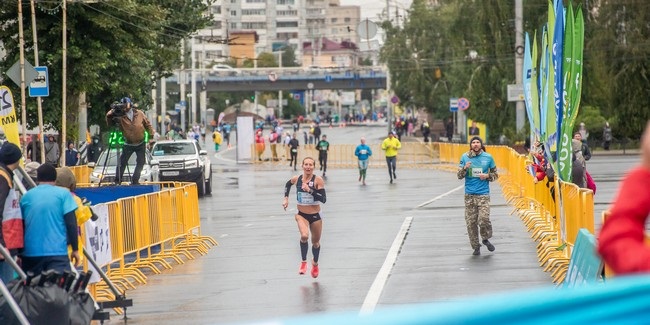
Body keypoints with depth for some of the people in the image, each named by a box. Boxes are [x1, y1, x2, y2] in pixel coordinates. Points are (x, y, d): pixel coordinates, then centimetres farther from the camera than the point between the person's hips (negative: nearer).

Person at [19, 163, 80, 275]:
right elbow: (71, 223, -4)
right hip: (57, 252, -4)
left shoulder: (27, 196, 12)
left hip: (31, 252, 4)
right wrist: (75, 249, 4)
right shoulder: (63, 194, 2)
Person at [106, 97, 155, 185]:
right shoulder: (120, 116, -6)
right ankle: (117, 181, -1)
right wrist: (109, 115, -28)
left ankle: (135, 180, 11)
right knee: (122, 162, -6)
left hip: (140, 144, 1)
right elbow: (110, 123, -10)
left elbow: (147, 124, 4)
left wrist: (152, 133, -5)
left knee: (140, 163, 2)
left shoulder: (139, 114, -3)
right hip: (128, 144, -1)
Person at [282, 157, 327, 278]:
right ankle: (303, 262, -5)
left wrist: (310, 190, -29)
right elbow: (288, 184, 19)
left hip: (315, 216, 0)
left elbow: (323, 199, -21)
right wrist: (286, 198, 10)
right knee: (304, 236, -28)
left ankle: (315, 263, 47)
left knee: (315, 242, 17)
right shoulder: (297, 179, -5)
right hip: (302, 215, 0)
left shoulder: (318, 180, -14)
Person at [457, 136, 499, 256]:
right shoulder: (465, 157, 5)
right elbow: (459, 176, 5)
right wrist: (465, 168, -14)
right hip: (469, 195, 1)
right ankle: (475, 246, 12)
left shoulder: (488, 157, 4)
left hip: (483, 194, -1)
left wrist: (487, 176, -8)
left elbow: (495, 175, 13)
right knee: (471, 222, 0)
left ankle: (486, 239, 13)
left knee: (484, 219, -14)